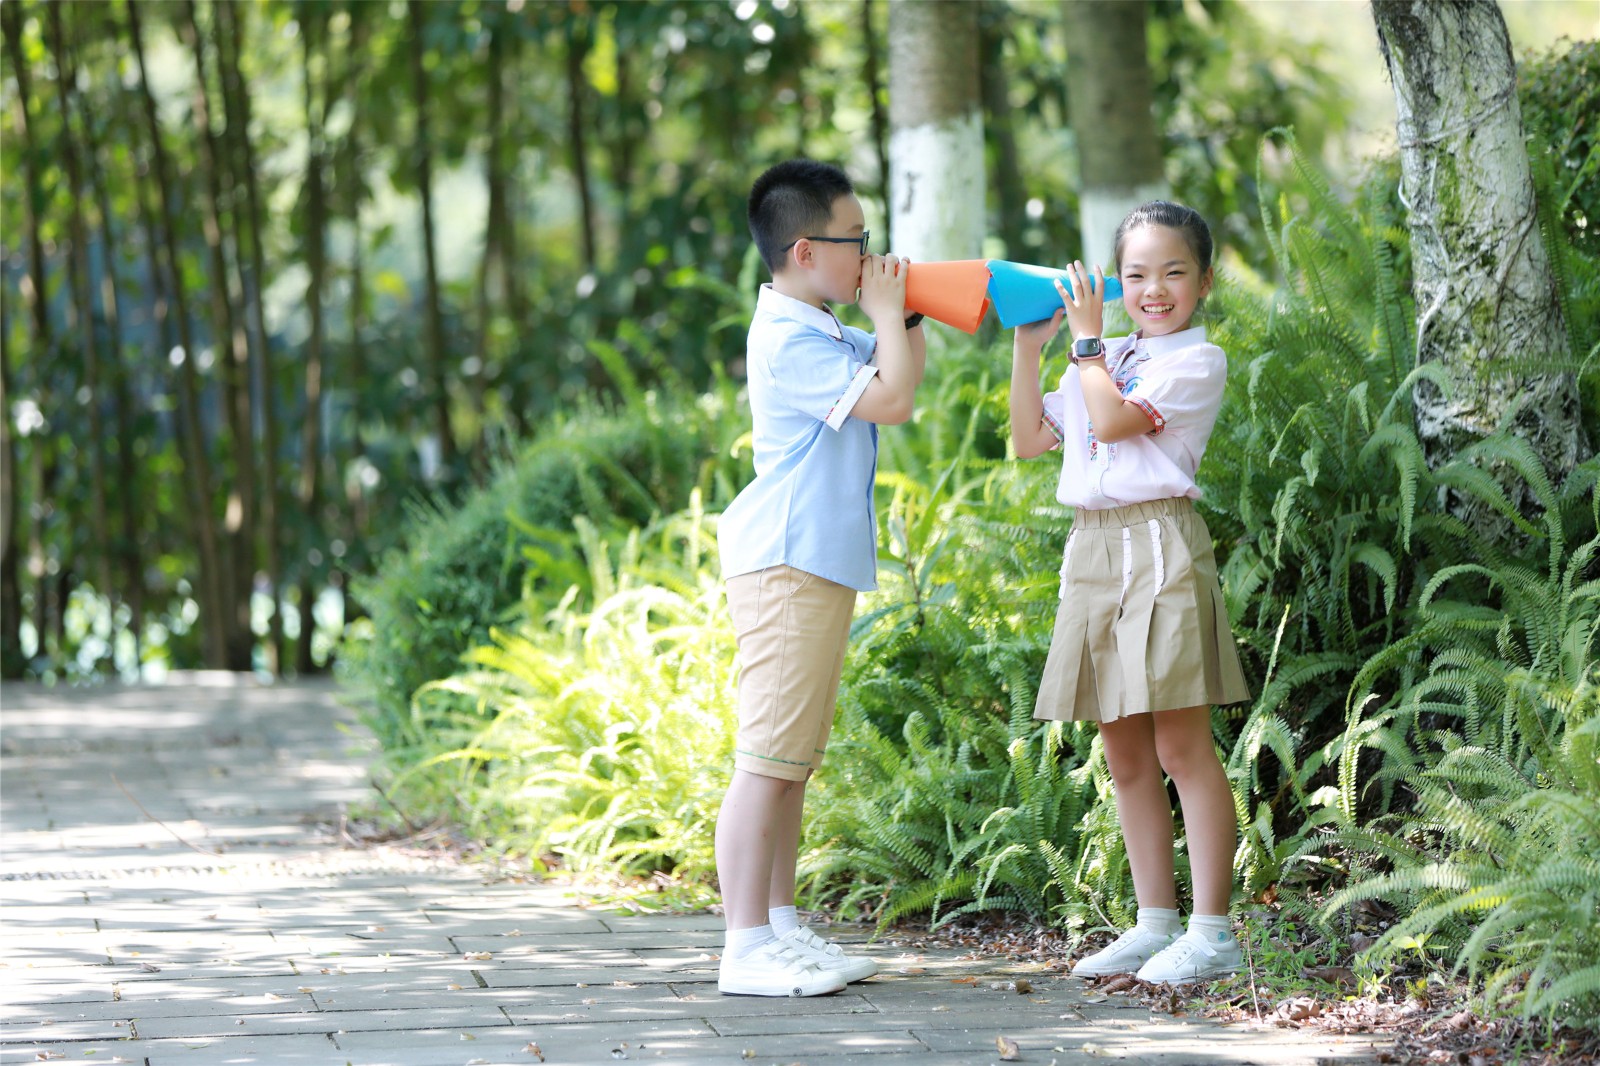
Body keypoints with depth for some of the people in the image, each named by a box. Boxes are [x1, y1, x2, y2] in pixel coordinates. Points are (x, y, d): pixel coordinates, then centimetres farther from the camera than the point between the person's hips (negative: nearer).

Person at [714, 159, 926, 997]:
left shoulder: (823, 332, 17)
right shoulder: (790, 341, -16)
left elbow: (901, 371, 29)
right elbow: (890, 400, -22)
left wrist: (902, 313, 12)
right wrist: (886, 310, -10)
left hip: (819, 567, 11)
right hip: (786, 567, -11)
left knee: (793, 760, 13)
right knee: (768, 758, -11)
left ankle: (780, 929, 19)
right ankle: (747, 948, -12)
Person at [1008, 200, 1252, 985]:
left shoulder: (1196, 361, -4)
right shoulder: (1101, 362, 20)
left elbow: (1113, 421, -15)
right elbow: (1031, 438, 19)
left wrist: (1087, 338, -3)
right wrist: (1027, 349, 11)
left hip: (1159, 547, -8)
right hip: (1092, 550, 8)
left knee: (1181, 745, -8)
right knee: (1124, 751, 9)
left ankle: (1212, 930, -5)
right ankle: (1154, 922, 16)